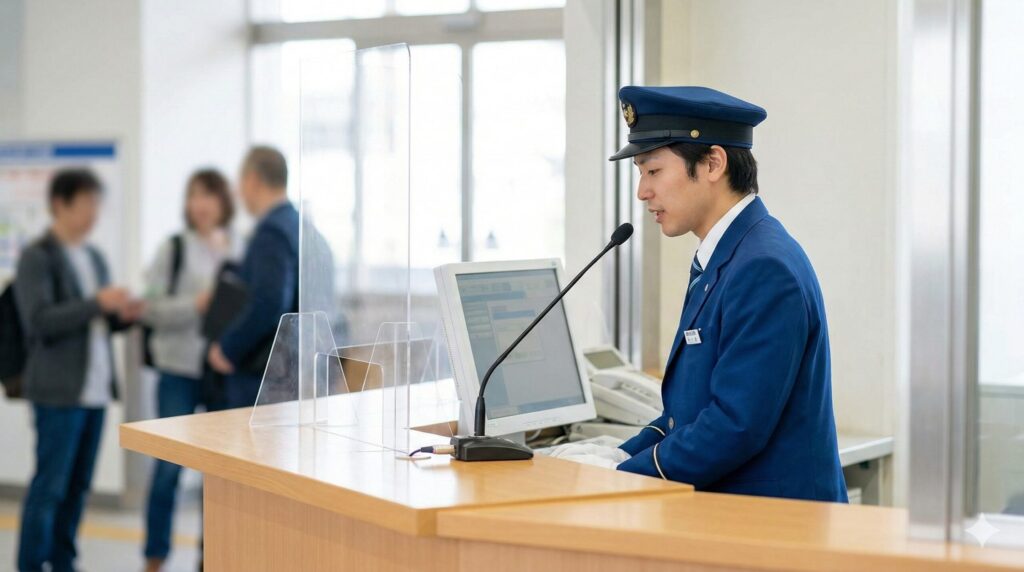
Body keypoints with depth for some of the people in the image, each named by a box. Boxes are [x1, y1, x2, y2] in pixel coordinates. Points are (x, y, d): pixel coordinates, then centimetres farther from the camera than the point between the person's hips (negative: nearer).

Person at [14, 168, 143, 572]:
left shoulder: (94, 258, 17)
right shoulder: (38, 258, -6)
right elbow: (39, 321, -15)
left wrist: (122, 316, 1)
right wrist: (96, 303, -20)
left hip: (95, 387, 7)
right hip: (59, 390, -7)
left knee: (78, 485, 9)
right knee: (50, 485, -4)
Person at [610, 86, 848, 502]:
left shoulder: (765, 269, -16)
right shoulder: (722, 260, 14)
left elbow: (736, 426, -20)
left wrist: (622, 481, -14)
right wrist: (620, 462, 5)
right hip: (722, 510, 8)